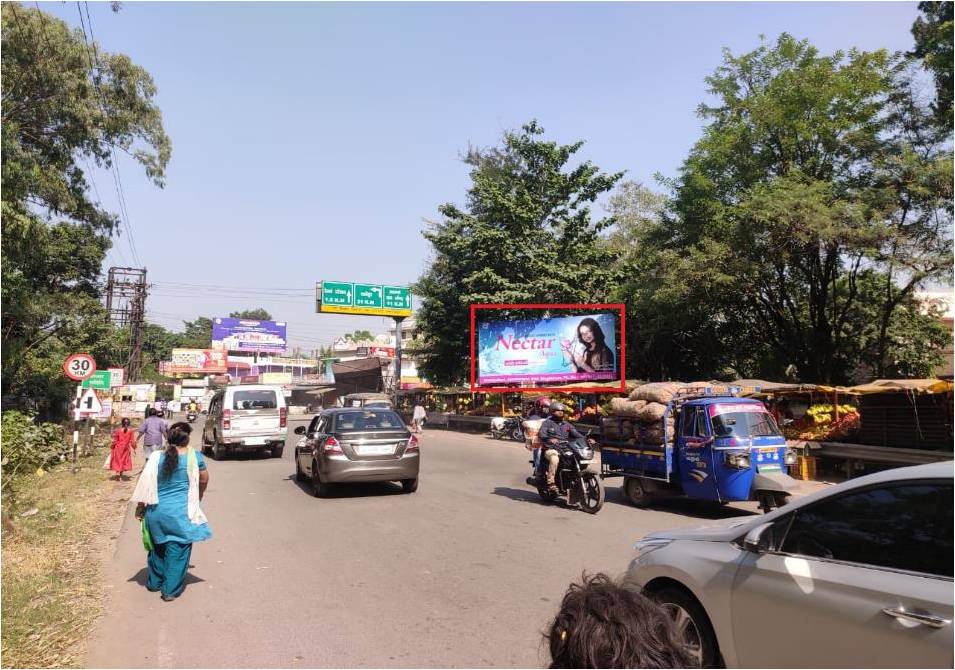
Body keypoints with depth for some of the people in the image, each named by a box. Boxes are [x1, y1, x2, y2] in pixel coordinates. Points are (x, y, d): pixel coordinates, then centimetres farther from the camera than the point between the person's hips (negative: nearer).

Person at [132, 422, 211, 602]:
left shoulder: (156, 458, -2)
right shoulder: (194, 457, -7)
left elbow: (145, 484, 2)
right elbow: (204, 480, 5)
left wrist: (140, 508, 14)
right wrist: (198, 498, 23)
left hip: (156, 511, 4)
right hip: (181, 512, -3)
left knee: (158, 546, 22)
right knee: (178, 550, 7)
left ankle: (154, 582, 36)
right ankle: (171, 589, 11)